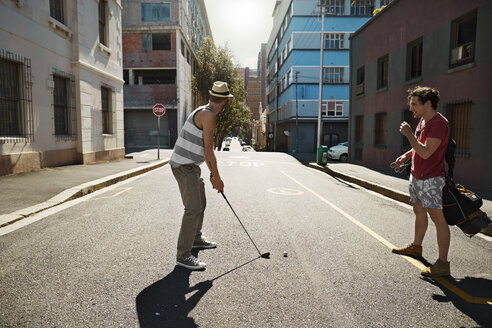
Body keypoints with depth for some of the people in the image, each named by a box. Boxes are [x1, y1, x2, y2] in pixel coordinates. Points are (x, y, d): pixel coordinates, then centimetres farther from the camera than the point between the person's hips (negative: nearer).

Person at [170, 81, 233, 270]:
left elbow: (206, 149, 20)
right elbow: (208, 150, -16)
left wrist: (212, 173, 22)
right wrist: (217, 177, -8)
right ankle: (183, 255, -5)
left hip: (191, 166, 10)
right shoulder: (209, 116, -17)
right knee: (193, 208, -12)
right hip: (184, 166, -10)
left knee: (200, 204, 21)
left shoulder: (204, 112, 15)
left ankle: (196, 239, 39)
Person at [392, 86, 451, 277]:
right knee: (419, 212, 21)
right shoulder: (423, 120, 11)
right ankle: (416, 247, 37)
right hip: (416, 175, 10)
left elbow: (426, 152, -26)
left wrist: (408, 134, -20)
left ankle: (443, 263, -4)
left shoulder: (439, 123, -19)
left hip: (431, 178, -10)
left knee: (437, 217, -9)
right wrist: (406, 155, 14)